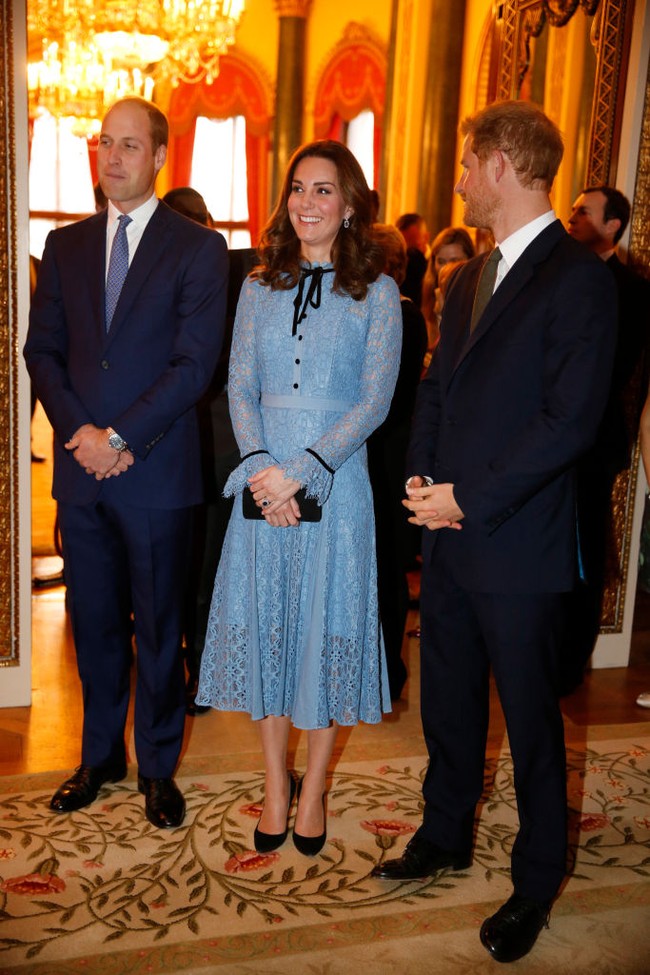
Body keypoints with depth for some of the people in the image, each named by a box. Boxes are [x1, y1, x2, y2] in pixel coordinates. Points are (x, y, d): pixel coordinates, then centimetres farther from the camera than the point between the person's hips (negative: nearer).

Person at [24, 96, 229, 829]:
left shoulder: (198, 248, -2)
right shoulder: (66, 246, 12)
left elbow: (194, 364, -10)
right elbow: (42, 351, 7)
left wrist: (120, 437, -14)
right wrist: (78, 431, -8)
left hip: (155, 473, -4)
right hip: (80, 470, 4)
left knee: (157, 628, 8)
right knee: (94, 623, 14)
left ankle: (157, 767, 25)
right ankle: (100, 756, 32)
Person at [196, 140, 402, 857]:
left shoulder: (376, 292, 0)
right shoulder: (260, 287, 10)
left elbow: (374, 400, -7)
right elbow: (240, 390, 5)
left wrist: (300, 471, -15)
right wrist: (261, 469, -12)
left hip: (335, 482, -3)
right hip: (263, 482, 3)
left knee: (326, 631, 5)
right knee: (264, 626, 8)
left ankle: (312, 788, 24)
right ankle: (274, 785, 26)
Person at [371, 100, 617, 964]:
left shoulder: (579, 279, -13)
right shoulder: (467, 280, 13)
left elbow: (570, 421, -19)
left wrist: (467, 498, -17)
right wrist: (421, 476, -1)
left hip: (517, 546, -7)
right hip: (449, 535, 7)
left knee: (530, 716, 9)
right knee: (448, 700, 19)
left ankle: (536, 882, 30)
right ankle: (446, 837, 41)